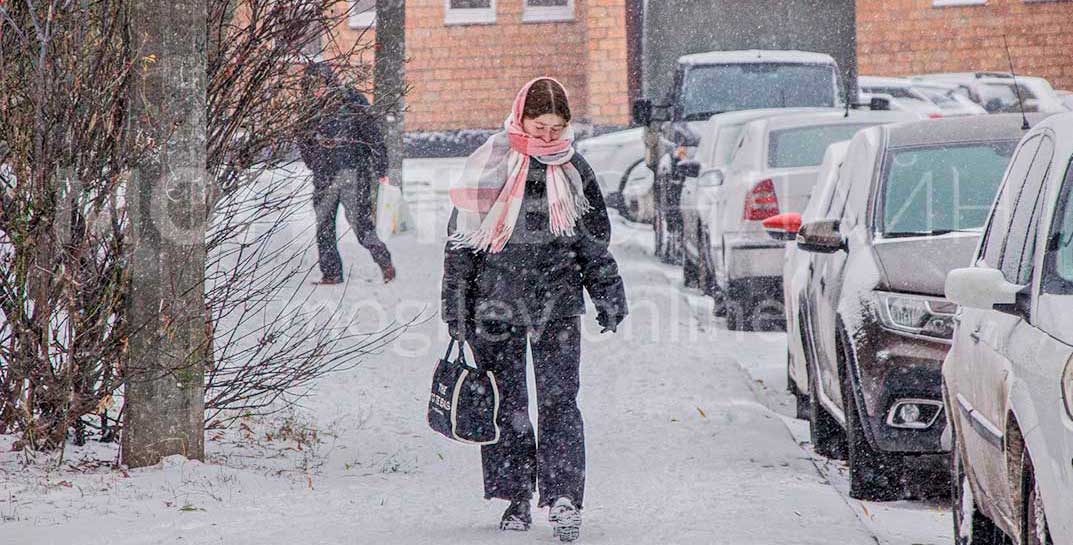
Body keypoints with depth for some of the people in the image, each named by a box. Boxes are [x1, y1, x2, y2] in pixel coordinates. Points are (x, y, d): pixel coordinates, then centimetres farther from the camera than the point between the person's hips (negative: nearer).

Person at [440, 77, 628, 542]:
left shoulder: (573, 171, 6)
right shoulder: (489, 167, -1)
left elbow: (595, 241, 14)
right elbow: (462, 238, 3)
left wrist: (609, 297, 12)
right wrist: (456, 306, 0)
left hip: (557, 300, 0)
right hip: (497, 299, 0)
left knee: (559, 399, -8)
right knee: (506, 402, 4)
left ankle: (563, 497, -10)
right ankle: (515, 497, 12)